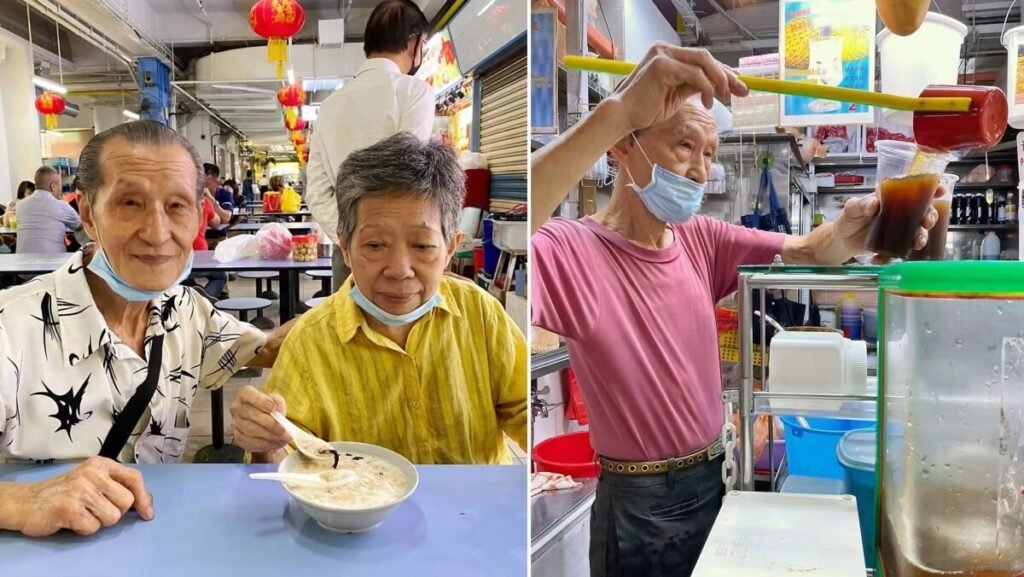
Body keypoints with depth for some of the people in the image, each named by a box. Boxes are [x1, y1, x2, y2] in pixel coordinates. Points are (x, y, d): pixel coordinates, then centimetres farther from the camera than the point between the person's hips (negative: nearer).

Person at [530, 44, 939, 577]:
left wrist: (849, 230, -23)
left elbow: (803, 251, 2)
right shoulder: (571, 251, -22)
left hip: (714, 479, 6)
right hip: (640, 504, -6)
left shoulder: (700, 238, 2)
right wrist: (617, 111, -50)